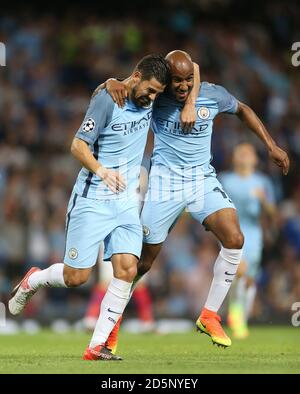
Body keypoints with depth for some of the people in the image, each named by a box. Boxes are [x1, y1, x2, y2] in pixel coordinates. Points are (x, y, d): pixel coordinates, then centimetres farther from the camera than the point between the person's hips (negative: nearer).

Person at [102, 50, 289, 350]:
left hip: (203, 179, 2)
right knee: (143, 261, 0)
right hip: (164, 182, -2)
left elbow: (242, 109, 14)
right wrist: (112, 84, -30)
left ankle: (209, 316, -4)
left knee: (234, 240, -18)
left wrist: (271, 146, 11)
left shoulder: (212, 95, -5)